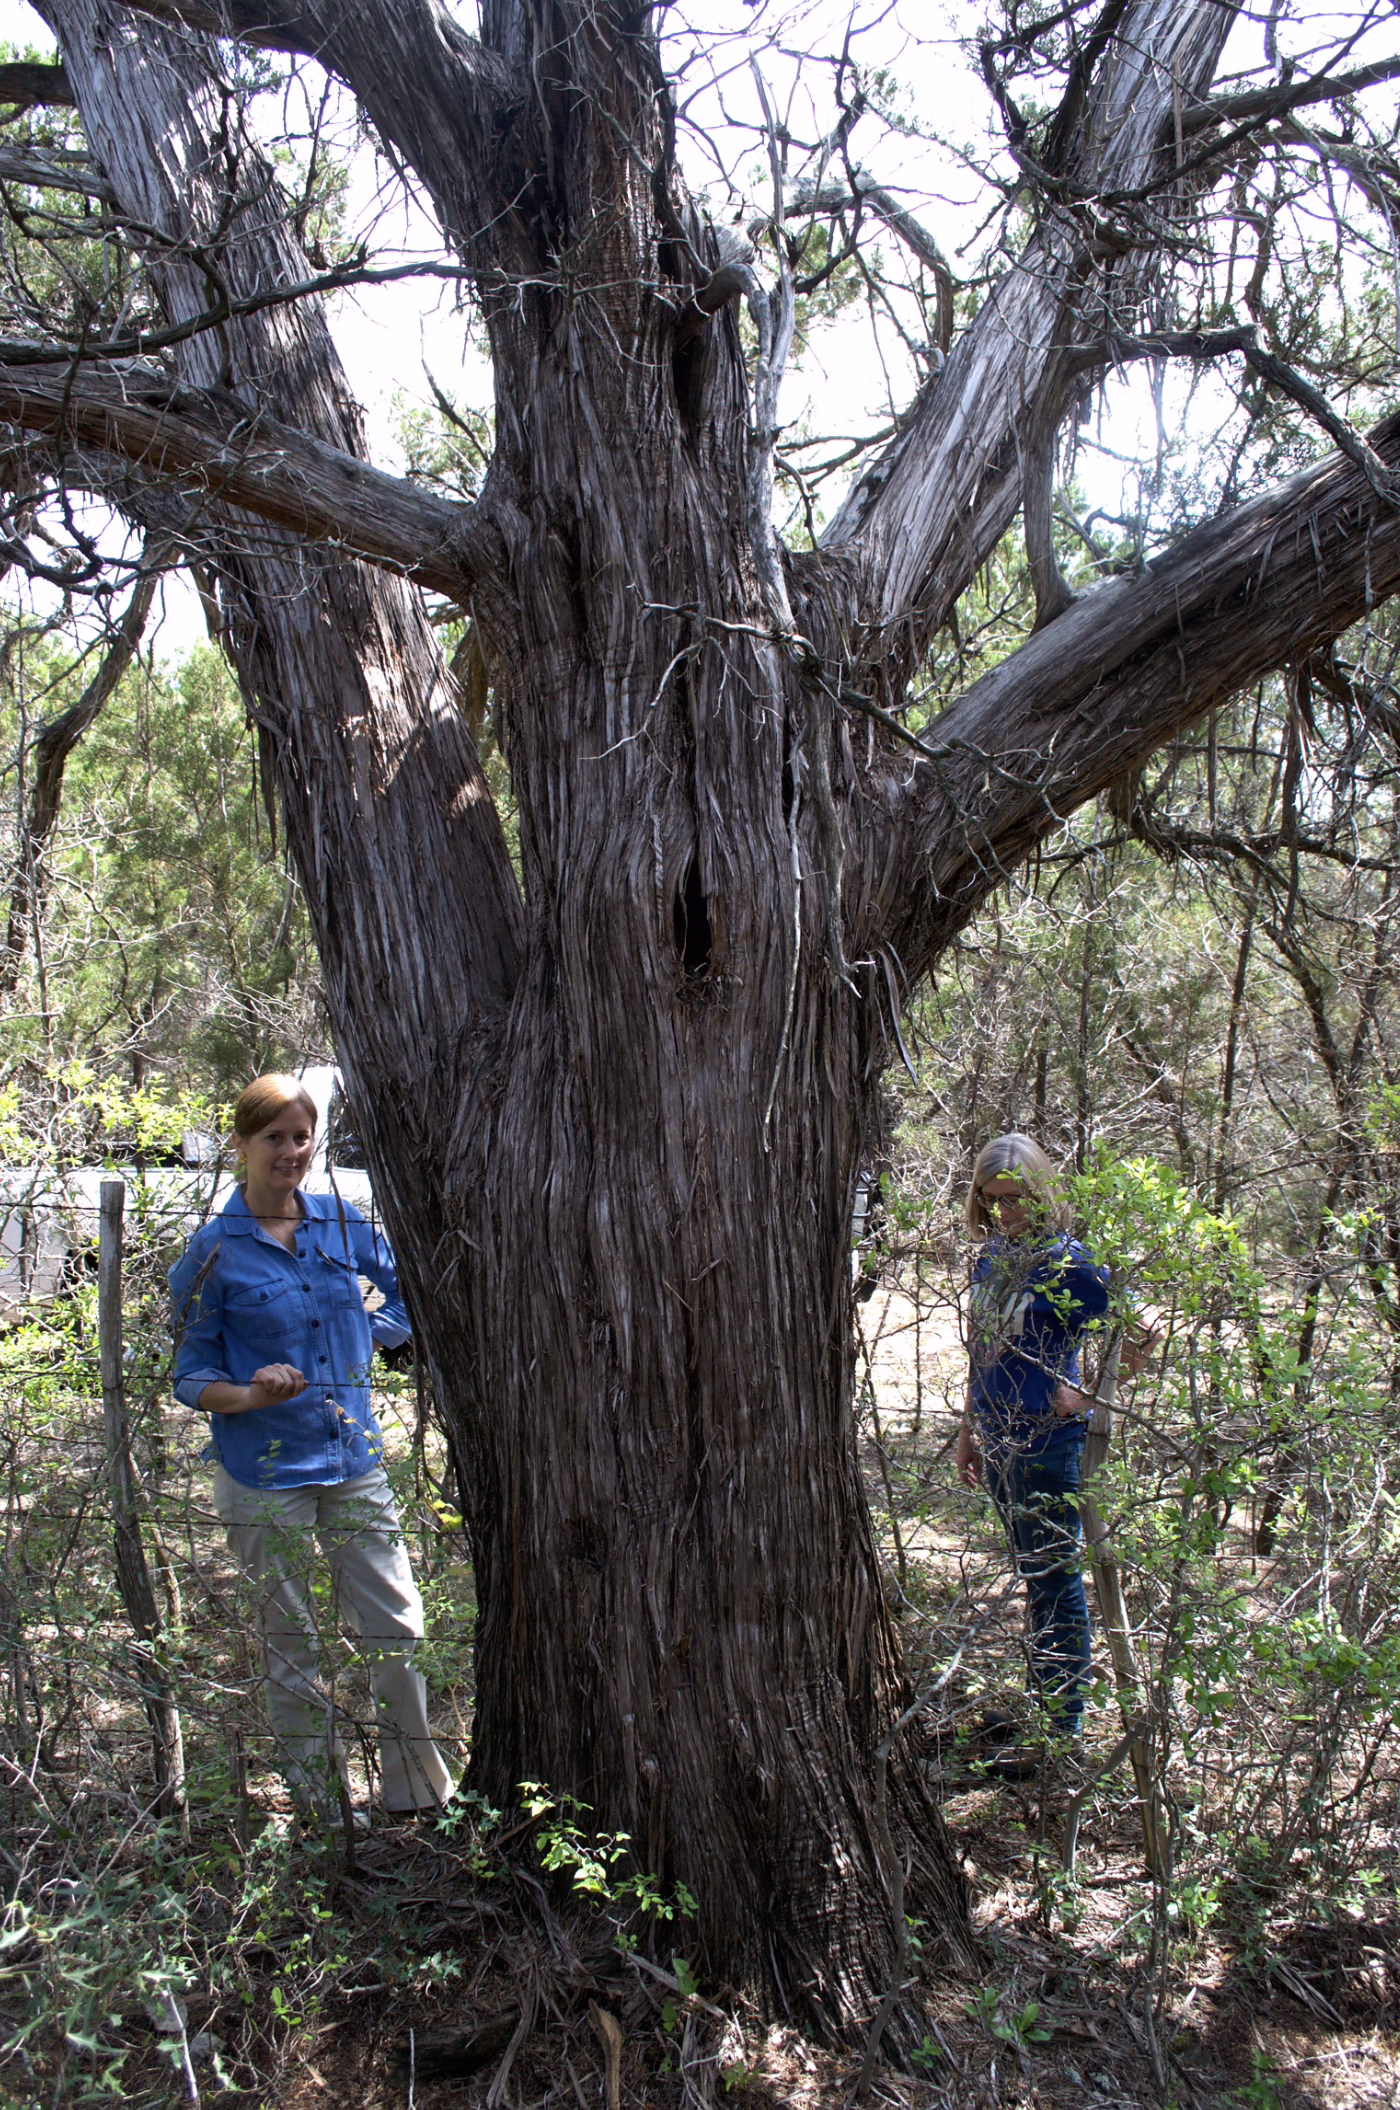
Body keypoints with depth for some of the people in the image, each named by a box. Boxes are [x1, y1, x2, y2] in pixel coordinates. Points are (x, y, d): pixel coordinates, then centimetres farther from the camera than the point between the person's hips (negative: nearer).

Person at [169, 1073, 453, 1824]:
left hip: (354, 1464, 3)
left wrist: (371, 1335, 1)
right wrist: (251, 1394, -23)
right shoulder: (215, 1251, -7)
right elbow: (190, 1377, -4)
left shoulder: (344, 1224, 3)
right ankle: (319, 1810, 25)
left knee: (398, 1631, 5)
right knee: (291, 1648, 9)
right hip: (264, 1475, -3)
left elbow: (403, 1291, 20)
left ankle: (419, 1793, 22)